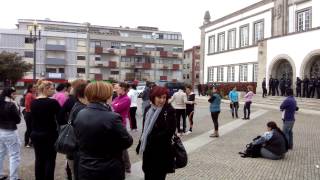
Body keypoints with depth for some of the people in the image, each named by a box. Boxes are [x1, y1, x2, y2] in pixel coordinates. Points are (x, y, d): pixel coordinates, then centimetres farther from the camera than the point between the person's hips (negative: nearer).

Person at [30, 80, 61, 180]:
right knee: (50, 160, 4)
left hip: (35, 134, 6)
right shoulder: (52, 102, -16)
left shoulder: (33, 102, 4)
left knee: (39, 159, 13)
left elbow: (34, 118, 12)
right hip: (49, 134, -6)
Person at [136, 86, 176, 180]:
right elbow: (144, 129, 12)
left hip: (161, 150, -5)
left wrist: (152, 138, -17)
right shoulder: (148, 109, 6)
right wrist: (141, 144, 8)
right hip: (148, 149, 5)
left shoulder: (169, 111, -11)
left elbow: (170, 131, -18)